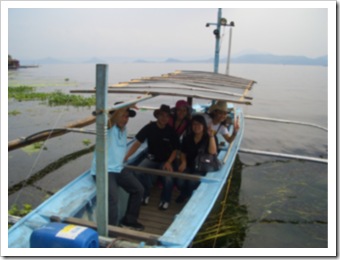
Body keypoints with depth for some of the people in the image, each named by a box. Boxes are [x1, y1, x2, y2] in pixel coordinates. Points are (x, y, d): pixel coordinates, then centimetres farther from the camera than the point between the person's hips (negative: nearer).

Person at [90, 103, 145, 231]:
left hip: (118, 169, 9)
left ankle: (129, 220, 27)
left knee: (138, 189, 10)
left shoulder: (124, 129, 9)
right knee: (113, 198, -26)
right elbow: (113, 119, -41)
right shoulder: (108, 127, -16)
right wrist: (128, 104, -48)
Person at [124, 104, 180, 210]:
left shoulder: (171, 131, -7)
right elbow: (137, 143, -11)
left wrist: (169, 162, -19)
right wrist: (126, 156, -24)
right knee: (140, 172, -29)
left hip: (165, 161, -1)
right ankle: (145, 194, 1)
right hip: (151, 159, 1)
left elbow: (175, 150, -1)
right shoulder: (149, 127, -8)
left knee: (168, 179, -28)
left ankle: (165, 200, 5)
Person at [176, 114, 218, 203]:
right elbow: (183, 153, 18)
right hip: (189, 166, 3)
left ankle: (189, 197, 6)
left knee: (192, 181, -30)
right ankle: (184, 194, 13)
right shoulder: (187, 138, 9)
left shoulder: (208, 138, -2)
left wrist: (211, 136, -25)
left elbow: (212, 152, -20)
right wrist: (183, 162, -2)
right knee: (180, 181, -24)